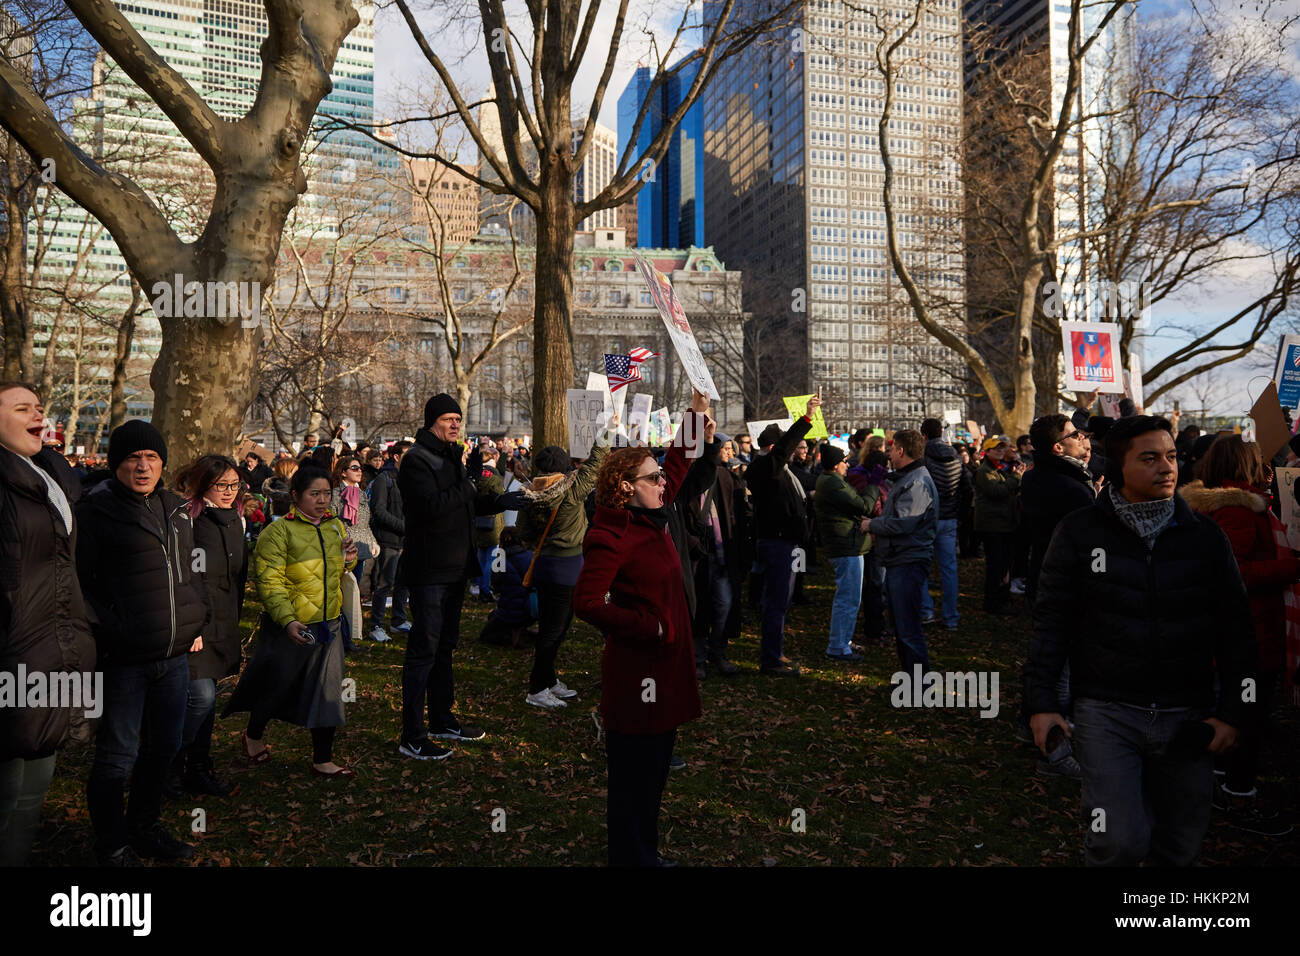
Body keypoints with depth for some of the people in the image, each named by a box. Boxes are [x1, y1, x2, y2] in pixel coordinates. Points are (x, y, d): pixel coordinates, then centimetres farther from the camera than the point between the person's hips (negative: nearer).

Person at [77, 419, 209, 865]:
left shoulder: (176, 508, 11)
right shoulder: (96, 510, -8)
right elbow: (80, 584, -10)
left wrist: (196, 622, 12)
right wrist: (106, 635, -15)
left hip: (175, 656, 6)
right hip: (124, 659, -6)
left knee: (164, 745, 18)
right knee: (118, 756, 6)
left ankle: (144, 827, 37)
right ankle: (113, 846, 25)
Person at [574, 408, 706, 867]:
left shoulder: (652, 519, 7)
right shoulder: (613, 536, -17)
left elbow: (674, 472, 22)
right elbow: (587, 602, -24)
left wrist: (693, 421, 18)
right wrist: (650, 628, -20)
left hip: (664, 666, 9)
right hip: (635, 671, -9)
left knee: (655, 773, 20)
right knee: (634, 778, 5)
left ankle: (646, 852, 35)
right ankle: (631, 857, 20)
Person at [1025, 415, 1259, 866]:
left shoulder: (1205, 536, 4)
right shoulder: (1079, 532, -3)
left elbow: (1235, 627, 8)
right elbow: (1051, 620, -1)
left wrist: (1235, 710, 3)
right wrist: (1041, 702, -4)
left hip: (1186, 717, 3)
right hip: (1106, 711, -3)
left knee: (1180, 846, 14)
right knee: (1121, 841, -11)